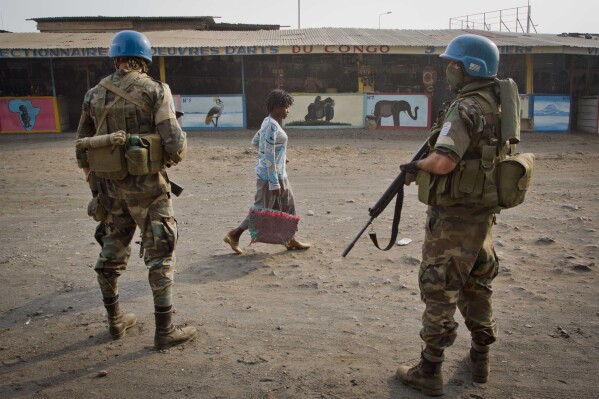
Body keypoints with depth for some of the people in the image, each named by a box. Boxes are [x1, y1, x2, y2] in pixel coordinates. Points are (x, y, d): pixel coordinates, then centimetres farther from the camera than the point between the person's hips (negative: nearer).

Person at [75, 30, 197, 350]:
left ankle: (116, 321, 32)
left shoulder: (95, 94, 7)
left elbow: (82, 148, 10)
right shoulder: (155, 91, -8)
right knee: (160, 256, 3)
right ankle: (165, 331, 7)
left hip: (110, 187, 5)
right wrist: (175, 155, 7)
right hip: (147, 186, -5)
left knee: (111, 254, 18)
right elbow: (174, 142, -16)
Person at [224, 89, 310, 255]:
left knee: (288, 205, 14)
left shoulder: (270, 122, 9)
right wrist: (274, 183, -22)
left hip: (279, 173, 10)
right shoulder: (271, 126, -21)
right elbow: (269, 157, -23)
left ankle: (290, 240, 24)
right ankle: (234, 235, 12)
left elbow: (255, 142, 19)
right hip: (270, 174, -10)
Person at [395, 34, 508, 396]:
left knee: (440, 290, 1)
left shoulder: (465, 109, -19)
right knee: (477, 285, 20)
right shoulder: (496, 106, 8)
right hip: (483, 212, 9)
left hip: (454, 217, -9)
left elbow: (444, 162, -31)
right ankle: (480, 358, 35)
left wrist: (417, 165, -12)